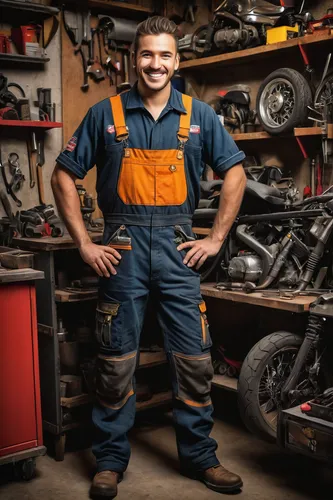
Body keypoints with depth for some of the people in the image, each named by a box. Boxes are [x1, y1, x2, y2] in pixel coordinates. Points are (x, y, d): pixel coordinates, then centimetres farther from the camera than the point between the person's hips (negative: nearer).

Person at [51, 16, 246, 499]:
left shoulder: (199, 115, 7)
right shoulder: (105, 113, 3)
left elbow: (235, 173, 11)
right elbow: (64, 176, 5)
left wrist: (216, 238, 4)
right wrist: (85, 244, -2)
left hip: (179, 246, 1)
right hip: (123, 247, -1)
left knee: (195, 359, 5)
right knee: (116, 362, 6)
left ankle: (200, 456, 23)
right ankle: (110, 460, 22)